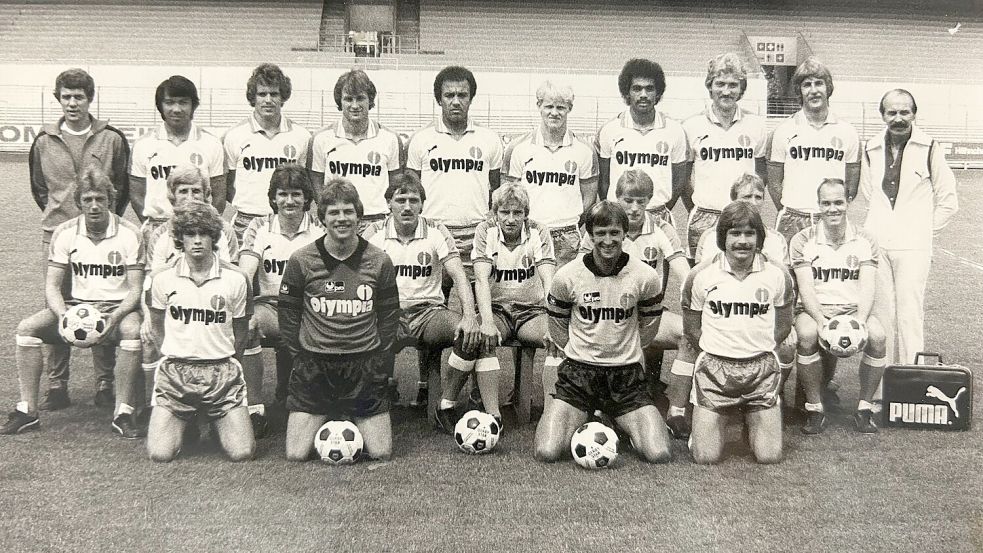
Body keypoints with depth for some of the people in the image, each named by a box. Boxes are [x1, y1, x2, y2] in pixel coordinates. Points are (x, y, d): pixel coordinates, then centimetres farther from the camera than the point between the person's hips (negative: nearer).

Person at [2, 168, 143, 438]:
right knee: (26, 327, -19)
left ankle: (123, 413, -27)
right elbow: (52, 286, 0)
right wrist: (64, 316, -22)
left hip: (117, 307, -3)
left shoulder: (129, 234, -8)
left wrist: (114, 319, -27)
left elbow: (136, 289, -9)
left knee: (133, 331, -36)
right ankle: (27, 410, -12)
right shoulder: (65, 233, 0)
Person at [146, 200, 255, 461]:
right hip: (175, 371, 1)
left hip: (222, 370, 0)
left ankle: (216, 421, 23)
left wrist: (224, 365, 4)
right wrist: (175, 359, 5)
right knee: (160, 453, -11)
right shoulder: (163, 278, 1)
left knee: (242, 453, -10)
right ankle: (185, 421, 23)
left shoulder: (235, 279, -1)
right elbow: (157, 326, 13)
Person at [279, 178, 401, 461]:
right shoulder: (301, 261, -1)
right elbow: (287, 313, 6)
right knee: (296, 454, -4)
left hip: (365, 363, 1)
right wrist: (299, 357, 1)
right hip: (314, 365, 0)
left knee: (381, 453, -1)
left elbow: (389, 316, 8)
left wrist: (382, 363, 3)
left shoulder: (379, 261, 1)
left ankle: (355, 421, 31)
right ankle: (328, 418, 27)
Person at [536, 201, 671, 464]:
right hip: (578, 371, 0)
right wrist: (580, 352, 4)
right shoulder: (567, 276, -6)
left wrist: (624, 351, 11)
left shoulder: (646, 277, -5)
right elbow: (557, 326, 10)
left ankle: (624, 425, 20)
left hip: (626, 373, 1)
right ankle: (577, 422, 17)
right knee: (547, 452, -17)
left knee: (659, 455, -14)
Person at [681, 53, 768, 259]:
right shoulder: (692, 126, 1)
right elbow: (683, 176, 7)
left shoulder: (755, 125, 6)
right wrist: (695, 212, 4)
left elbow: (762, 172, 16)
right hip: (704, 219, -1)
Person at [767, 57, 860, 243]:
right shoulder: (785, 130, 4)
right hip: (792, 222, -1)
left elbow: (851, 185, 12)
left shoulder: (846, 132, 8)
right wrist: (788, 215, 1)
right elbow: (774, 181, 6)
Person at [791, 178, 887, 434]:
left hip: (854, 309, 1)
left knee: (877, 336, -30)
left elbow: (867, 287, -4)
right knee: (807, 335, -35)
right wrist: (821, 321, -25)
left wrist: (860, 320, -24)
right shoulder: (802, 240, 1)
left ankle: (865, 408, -12)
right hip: (815, 309, -1)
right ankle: (815, 409, -18)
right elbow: (805, 288, -8)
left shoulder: (864, 241, 7)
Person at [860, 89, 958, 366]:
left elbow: (948, 200, 3)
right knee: (881, 312, 6)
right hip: (876, 242, 4)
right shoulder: (871, 149, 9)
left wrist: (926, 230, 3)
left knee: (910, 314, -7)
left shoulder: (929, 148, -2)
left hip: (913, 245, -4)